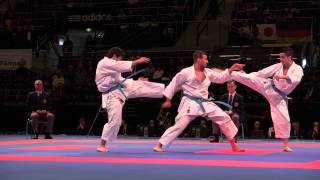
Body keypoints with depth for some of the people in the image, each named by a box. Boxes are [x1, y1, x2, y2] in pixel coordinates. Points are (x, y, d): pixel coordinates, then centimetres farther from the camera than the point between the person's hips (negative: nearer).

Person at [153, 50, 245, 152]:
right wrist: (168, 100, 1)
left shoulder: (208, 72, 9)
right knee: (179, 125, -15)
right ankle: (159, 145, -7)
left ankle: (234, 145, 14)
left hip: (204, 104, 6)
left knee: (224, 118, 3)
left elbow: (220, 78, 18)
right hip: (190, 104, -6)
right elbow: (173, 84, -2)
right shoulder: (186, 72, -9)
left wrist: (231, 69, 5)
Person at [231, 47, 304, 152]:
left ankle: (286, 145, 5)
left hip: (279, 96, -2)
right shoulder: (278, 66, -1)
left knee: (283, 119, -4)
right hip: (268, 86, 2)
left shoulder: (297, 69, -11)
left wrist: (283, 77, -51)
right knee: (251, 79, -15)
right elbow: (263, 73, 4)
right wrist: (246, 75, 7)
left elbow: (296, 79, -33)